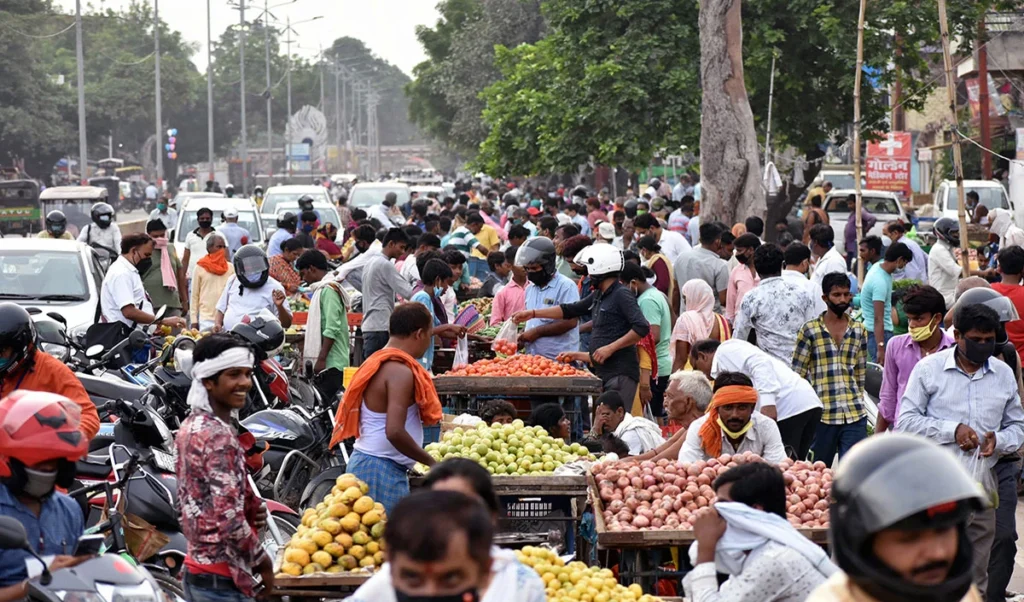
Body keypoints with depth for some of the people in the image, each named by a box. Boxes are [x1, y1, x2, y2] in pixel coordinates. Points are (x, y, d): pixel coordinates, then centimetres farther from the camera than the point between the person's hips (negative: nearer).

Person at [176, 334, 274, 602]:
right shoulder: (220, 437, -19)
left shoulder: (191, 427, 10)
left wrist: (253, 508, 3)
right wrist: (263, 560, -10)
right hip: (222, 578, -10)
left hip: (196, 567, 10)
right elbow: (229, 519, -24)